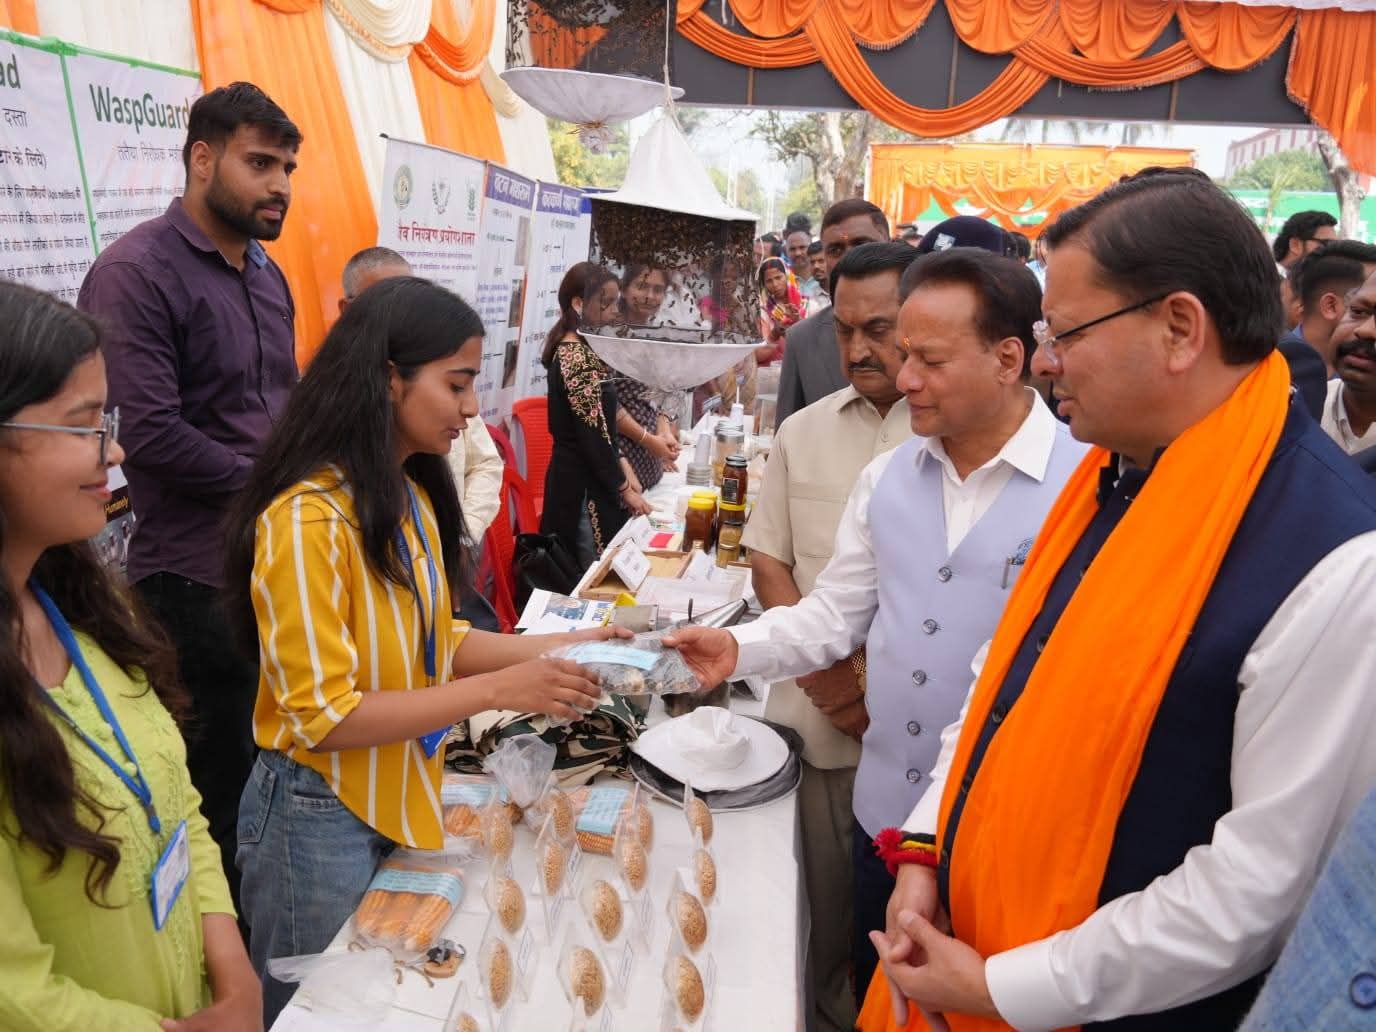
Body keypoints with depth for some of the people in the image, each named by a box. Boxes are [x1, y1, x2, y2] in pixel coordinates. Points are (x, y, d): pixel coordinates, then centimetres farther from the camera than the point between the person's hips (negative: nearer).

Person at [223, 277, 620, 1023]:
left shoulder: (410, 496, 2)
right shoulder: (308, 517, -24)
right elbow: (322, 716, -23)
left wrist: (550, 648, -5)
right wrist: (495, 691, -25)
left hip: (397, 802, 8)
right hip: (320, 819, -8)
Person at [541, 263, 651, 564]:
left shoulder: (573, 348, 10)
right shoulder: (577, 357, -19)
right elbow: (593, 436, -20)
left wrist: (621, 473, 12)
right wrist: (625, 488, -11)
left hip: (576, 472, 10)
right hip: (583, 481, -10)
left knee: (575, 568, 14)